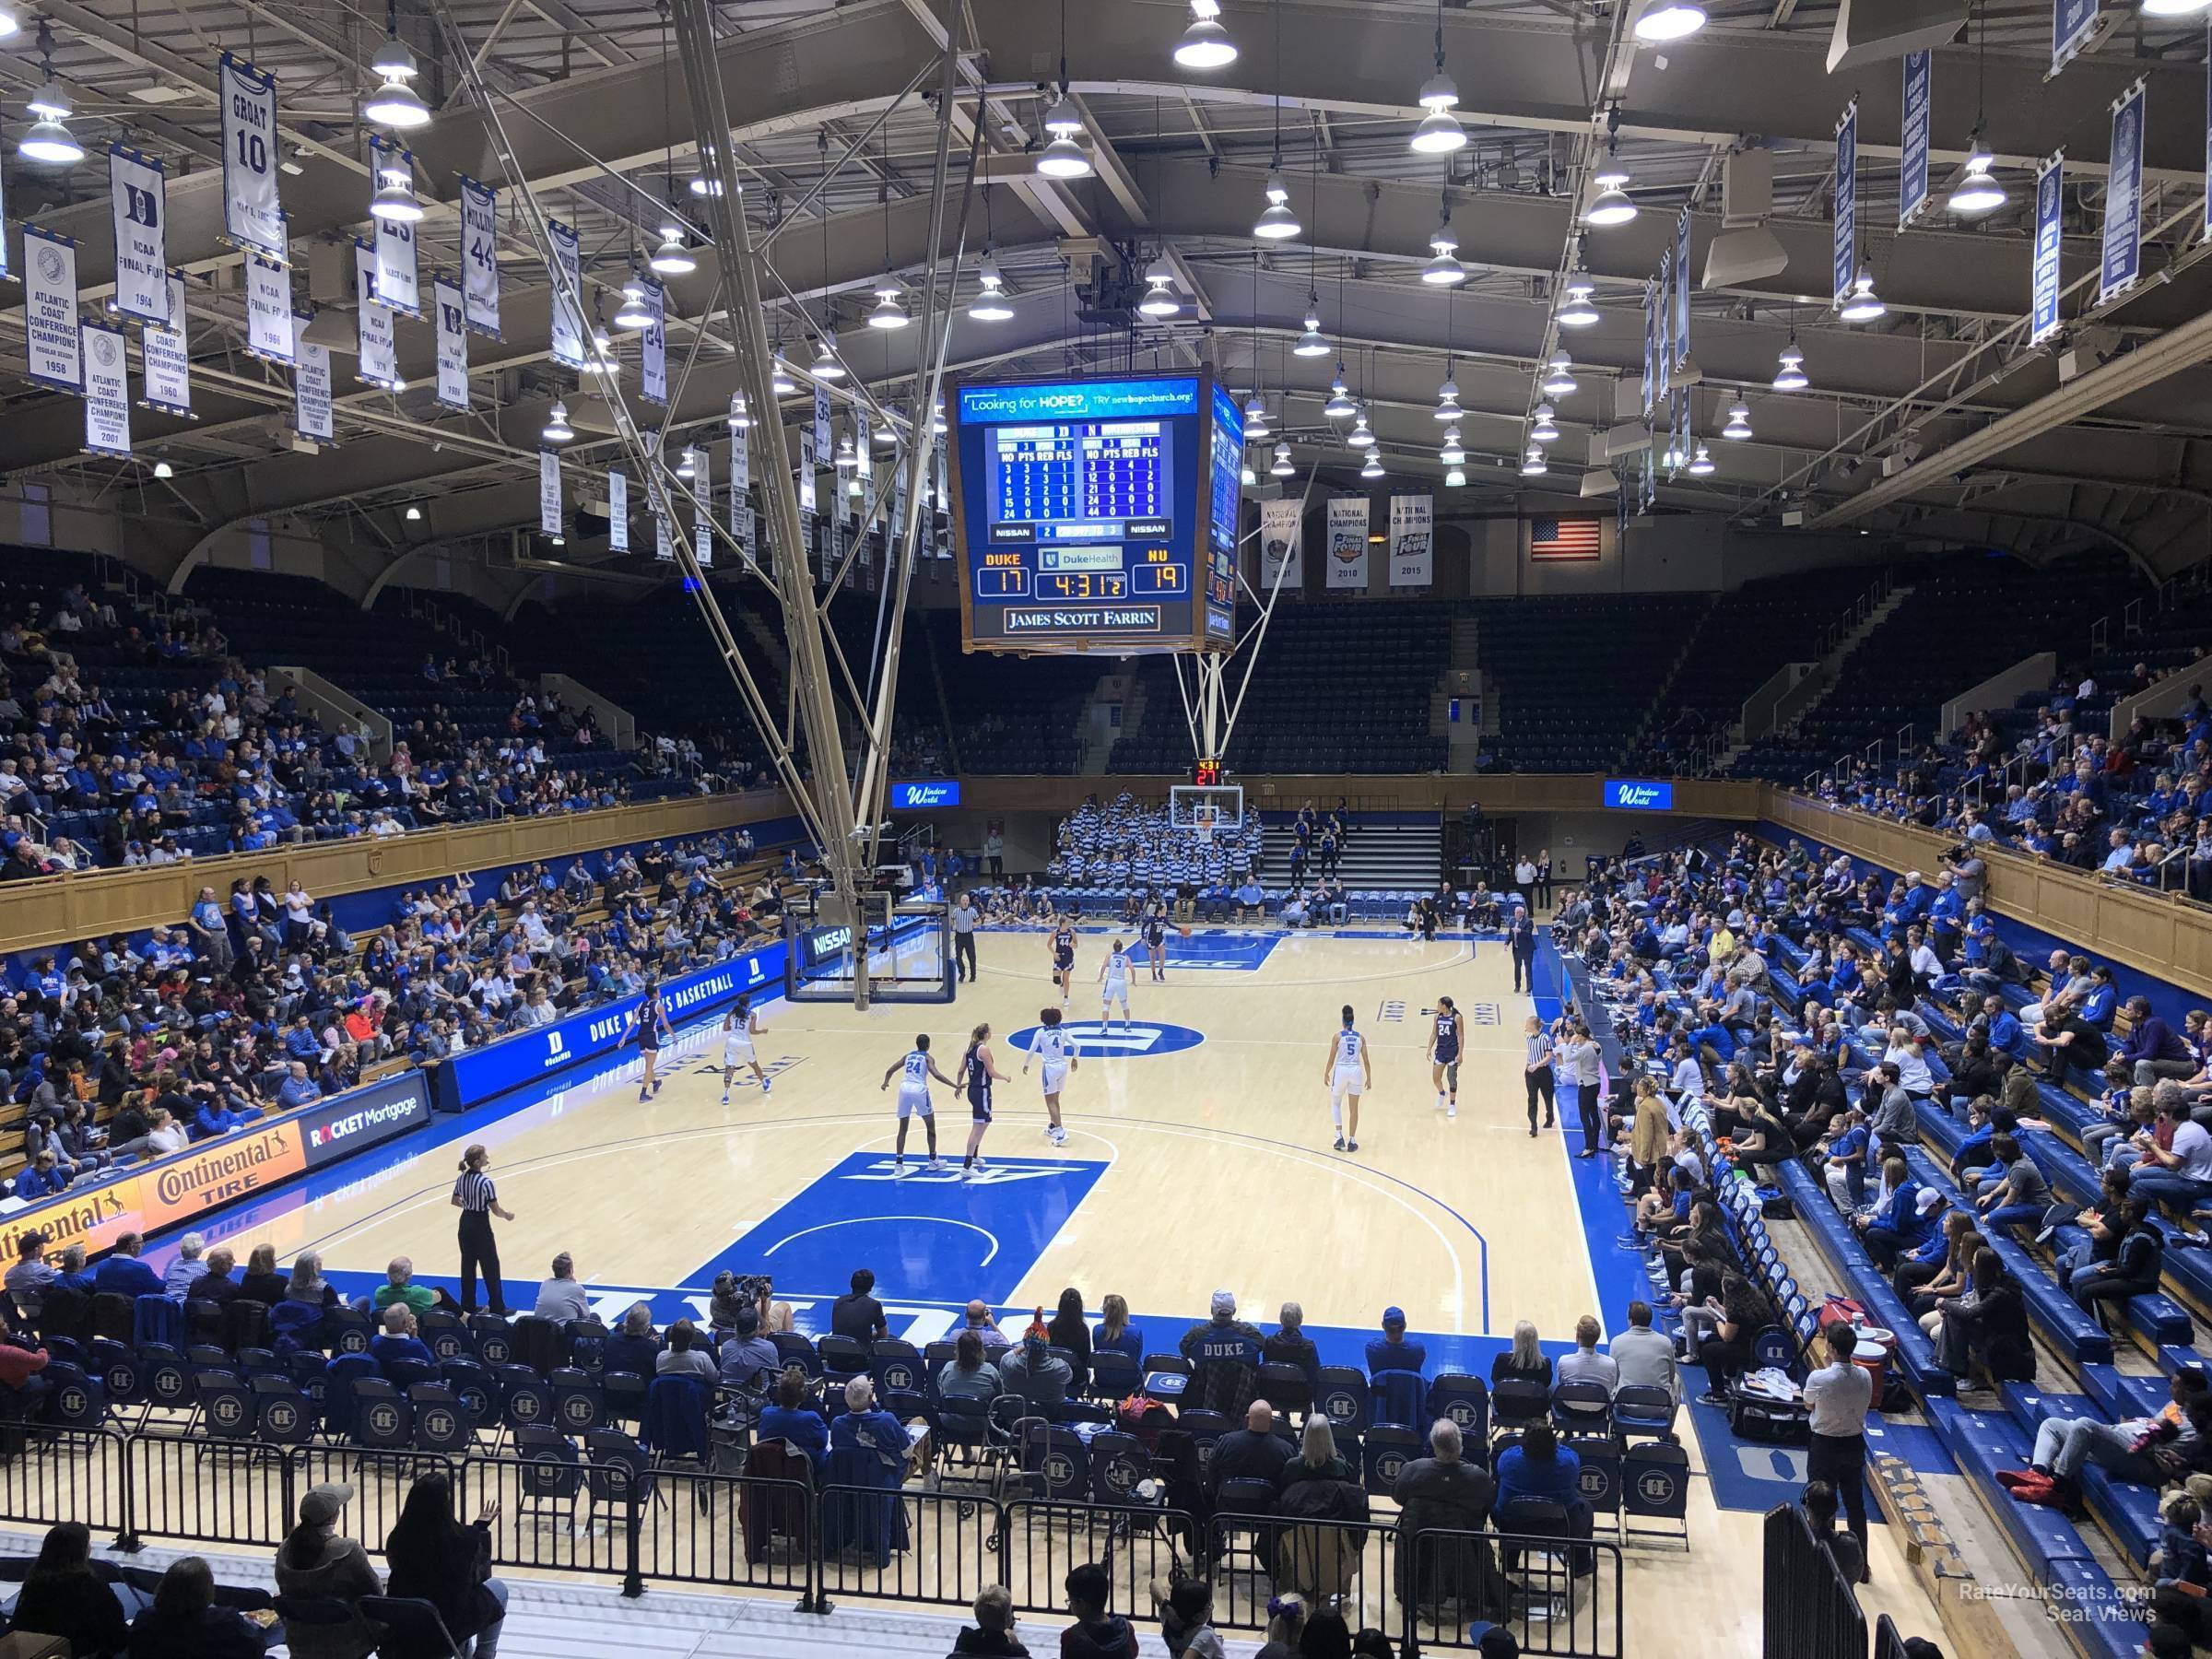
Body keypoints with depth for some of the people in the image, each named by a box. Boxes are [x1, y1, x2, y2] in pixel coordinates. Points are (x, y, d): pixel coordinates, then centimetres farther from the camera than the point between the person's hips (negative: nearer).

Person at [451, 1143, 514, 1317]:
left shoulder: (461, 1178, -1)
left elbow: (455, 1201, 13)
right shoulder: (485, 1182, -23)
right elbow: (495, 1210, -18)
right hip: (480, 1226, -7)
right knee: (491, 1269, 4)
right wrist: (507, 1215, 1)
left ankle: (468, 1307, 24)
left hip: (465, 1224, 7)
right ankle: (498, 1310, 11)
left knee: (468, 1266, 16)